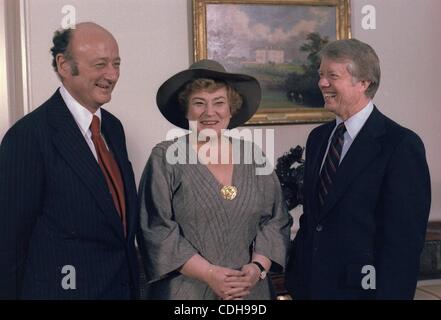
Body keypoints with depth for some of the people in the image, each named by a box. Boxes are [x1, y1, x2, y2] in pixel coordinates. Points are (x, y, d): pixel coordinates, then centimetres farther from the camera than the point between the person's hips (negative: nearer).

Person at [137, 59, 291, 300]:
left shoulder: (253, 157, 5)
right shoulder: (164, 159, -5)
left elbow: (276, 219, 4)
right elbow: (156, 229, -10)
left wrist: (258, 267, -10)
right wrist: (209, 273, -15)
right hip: (186, 291, -3)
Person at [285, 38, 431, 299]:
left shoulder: (401, 144, -14)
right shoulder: (318, 137, 7)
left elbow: (405, 240, -15)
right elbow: (310, 216, 10)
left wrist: (390, 293, -16)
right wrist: (295, 282, 6)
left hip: (359, 287, -6)